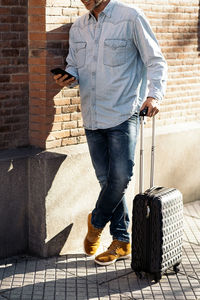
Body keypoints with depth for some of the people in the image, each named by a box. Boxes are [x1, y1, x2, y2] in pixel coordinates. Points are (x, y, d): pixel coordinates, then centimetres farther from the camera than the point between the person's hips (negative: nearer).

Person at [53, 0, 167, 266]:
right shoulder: (78, 28, 13)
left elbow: (156, 61, -5)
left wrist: (154, 95, -21)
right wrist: (68, 78, -5)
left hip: (123, 115, -5)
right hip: (92, 118, 5)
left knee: (120, 178, -8)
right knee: (107, 180, 7)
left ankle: (96, 223, 19)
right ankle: (122, 242, 18)